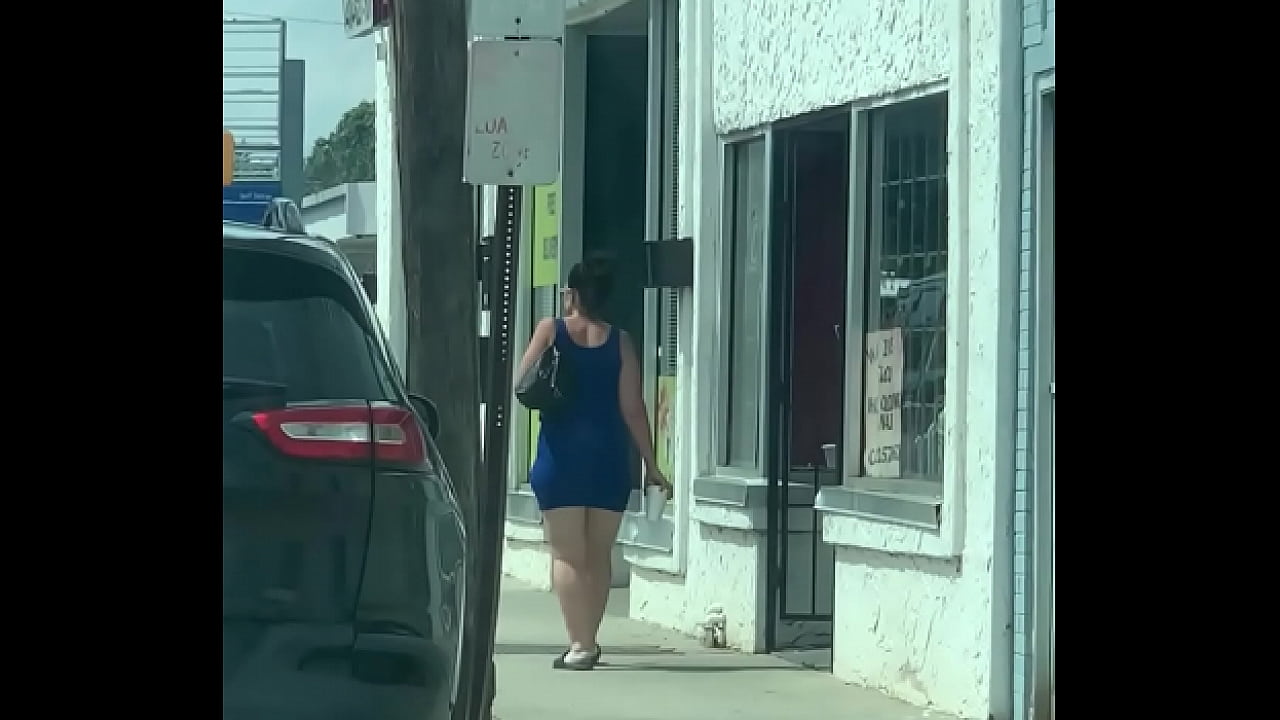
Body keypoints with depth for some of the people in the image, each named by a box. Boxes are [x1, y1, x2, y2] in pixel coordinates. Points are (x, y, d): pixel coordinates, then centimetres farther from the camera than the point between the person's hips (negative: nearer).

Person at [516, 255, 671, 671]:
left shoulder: (551, 330, -1)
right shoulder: (619, 341, 3)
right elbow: (632, 408, 0)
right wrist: (651, 465, 5)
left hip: (562, 454, -2)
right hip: (609, 458, 2)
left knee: (568, 554, -1)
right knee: (598, 555, 13)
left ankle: (579, 644, -11)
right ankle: (588, 641, 18)